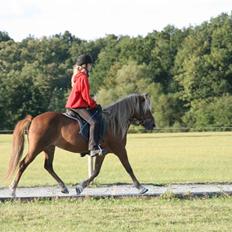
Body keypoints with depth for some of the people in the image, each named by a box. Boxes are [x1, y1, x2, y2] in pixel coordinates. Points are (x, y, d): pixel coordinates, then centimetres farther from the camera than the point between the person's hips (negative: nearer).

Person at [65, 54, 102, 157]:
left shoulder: (77, 76, 18)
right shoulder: (83, 78, -14)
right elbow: (86, 96, -16)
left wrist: (93, 104, 18)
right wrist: (94, 105, -5)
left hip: (74, 105, 11)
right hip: (78, 106, -11)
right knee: (94, 122, -24)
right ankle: (93, 148, -35)